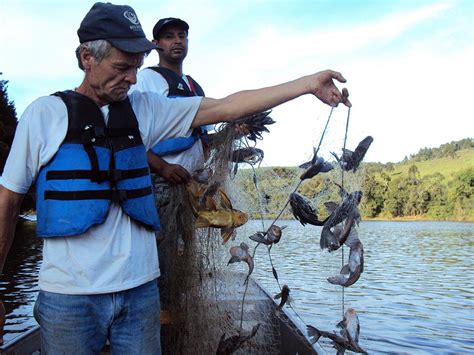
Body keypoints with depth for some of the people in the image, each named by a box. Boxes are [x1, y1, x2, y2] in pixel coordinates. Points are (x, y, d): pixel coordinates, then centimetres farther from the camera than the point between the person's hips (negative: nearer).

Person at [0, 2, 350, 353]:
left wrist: (308, 84, -4)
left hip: (141, 288, 3)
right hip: (70, 295, -2)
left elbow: (225, 107, -1)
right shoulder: (44, 113, -3)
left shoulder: (144, 108, 4)